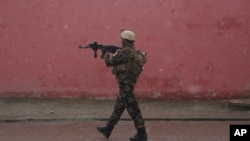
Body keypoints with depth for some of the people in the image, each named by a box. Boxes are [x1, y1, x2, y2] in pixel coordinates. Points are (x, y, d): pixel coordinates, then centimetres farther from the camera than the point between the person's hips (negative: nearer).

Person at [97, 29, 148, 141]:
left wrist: (106, 54, 10)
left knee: (132, 108, -6)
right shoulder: (133, 52, 14)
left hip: (125, 84, -10)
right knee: (118, 107, 16)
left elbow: (109, 62, -9)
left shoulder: (124, 52, -16)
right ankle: (108, 129, 28)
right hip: (128, 83, 10)